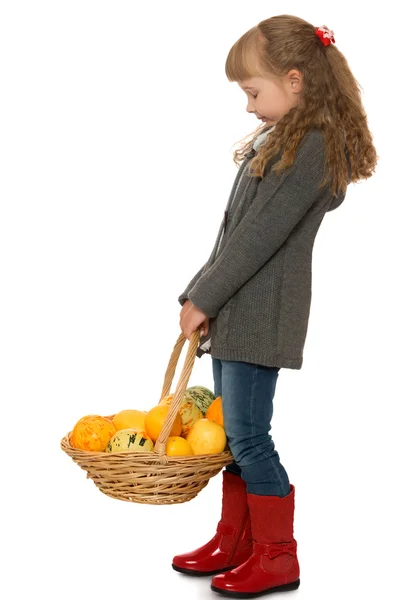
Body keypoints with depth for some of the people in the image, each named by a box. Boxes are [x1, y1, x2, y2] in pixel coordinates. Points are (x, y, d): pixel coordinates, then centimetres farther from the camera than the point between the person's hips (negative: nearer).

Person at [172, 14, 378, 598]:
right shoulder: (278, 141, 15)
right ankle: (235, 543, 27)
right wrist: (199, 294, 13)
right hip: (232, 310, 9)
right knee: (233, 432, 14)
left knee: (248, 435, -3)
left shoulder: (313, 146, -14)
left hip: (261, 316, -9)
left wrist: (203, 297, -13)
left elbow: (262, 235, -18)